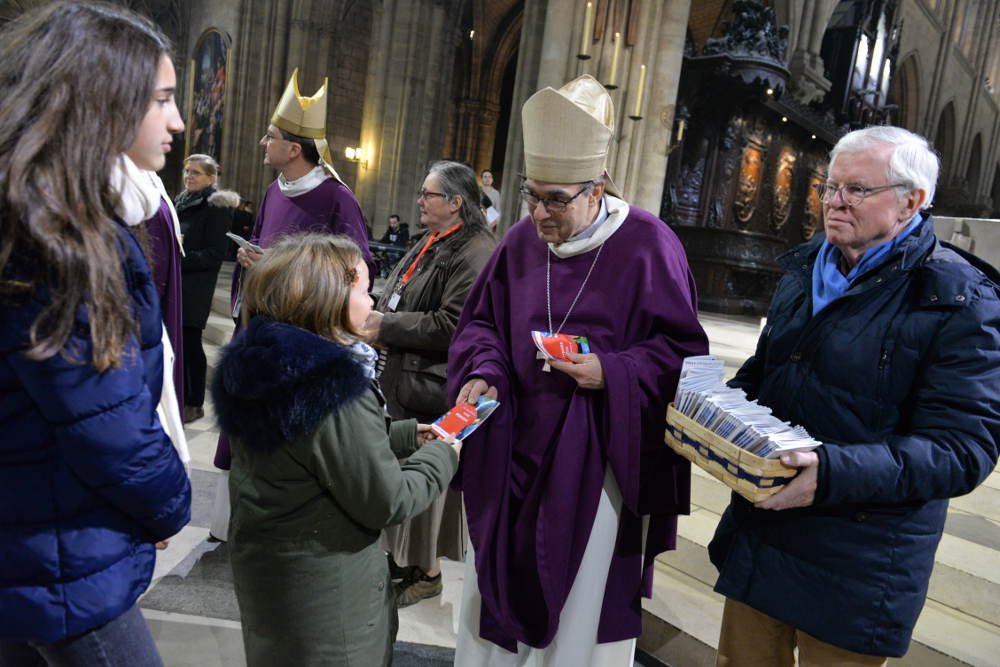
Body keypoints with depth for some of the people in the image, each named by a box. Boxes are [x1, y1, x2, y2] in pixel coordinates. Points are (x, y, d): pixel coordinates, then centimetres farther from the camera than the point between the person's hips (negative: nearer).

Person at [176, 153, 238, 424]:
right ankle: (181, 396, 23)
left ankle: (195, 403, 11)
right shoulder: (180, 202, 14)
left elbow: (215, 254, -14)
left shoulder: (216, 207, -9)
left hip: (195, 288, -7)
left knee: (190, 343, -1)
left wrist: (179, 259, -18)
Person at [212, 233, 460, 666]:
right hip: (325, 583, -7)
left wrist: (405, 435, 6)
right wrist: (442, 456, -7)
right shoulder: (338, 388, -30)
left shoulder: (254, 363, -4)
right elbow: (386, 503, -22)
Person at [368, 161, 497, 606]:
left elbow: (451, 326, -24)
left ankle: (427, 572, 22)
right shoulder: (428, 244, 12)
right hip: (404, 378, 9)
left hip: (434, 387, -9)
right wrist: (382, 322, 3)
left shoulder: (476, 254, -18)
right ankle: (402, 555, 37)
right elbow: (398, 296, 24)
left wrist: (387, 326, -17)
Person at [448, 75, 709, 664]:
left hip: (600, 456, -4)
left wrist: (610, 374, -22)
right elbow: (482, 320, 12)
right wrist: (483, 372, -8)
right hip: (515, 447, 5)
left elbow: (681, 349, -8)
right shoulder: (521, 242, 2)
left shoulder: (647, 245, -12)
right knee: (494, 581, 17)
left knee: (582, 602, 7)